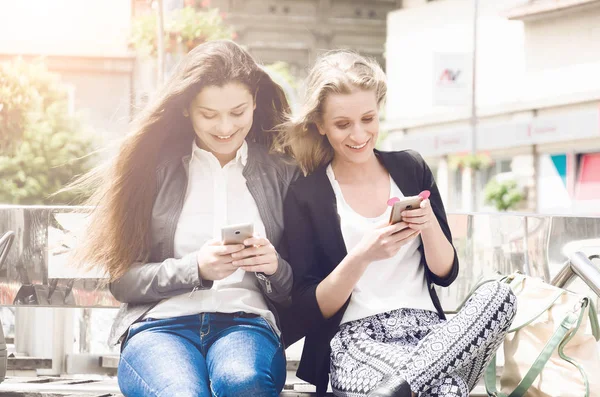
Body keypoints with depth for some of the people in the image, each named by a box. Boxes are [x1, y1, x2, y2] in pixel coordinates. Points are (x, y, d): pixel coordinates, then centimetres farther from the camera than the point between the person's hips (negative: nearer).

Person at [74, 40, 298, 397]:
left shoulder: (282, 175, 15)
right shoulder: (155, 167, 12)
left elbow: (296, 293, 16)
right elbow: (120, 278, 6)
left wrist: (276, 268, -8)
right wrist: (196, 268, -10)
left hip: (247, 322, 1)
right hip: (160, 324, 0)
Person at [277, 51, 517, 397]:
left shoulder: (411, 169, 12)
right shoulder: (305, 197, 2)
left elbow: (446, 273, 14)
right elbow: (309, 311, -1)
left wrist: (429, 225, -8)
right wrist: (361, 258, -18)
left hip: (427, 329, 7)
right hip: (357, 339, -7)